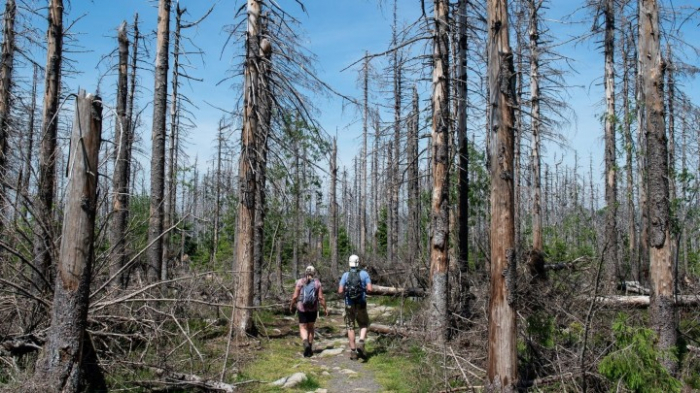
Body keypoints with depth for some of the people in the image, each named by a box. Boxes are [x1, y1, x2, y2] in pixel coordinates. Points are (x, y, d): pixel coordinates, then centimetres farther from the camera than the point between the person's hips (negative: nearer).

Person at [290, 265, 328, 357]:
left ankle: (305, 343, -23)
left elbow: (295, 296, -5)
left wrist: (291, 306, 11)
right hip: (313, 309, 2)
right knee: (310, 327, 17)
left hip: (302, 308, -2)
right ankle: (310, 349, 22)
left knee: (303, 328, 6)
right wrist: (325, 308, 5)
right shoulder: (317, 283, -2)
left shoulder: (300, 282, -4)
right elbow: (321, 298, -5)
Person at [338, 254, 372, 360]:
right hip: (361, 304, 0)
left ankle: (353, 351, 8)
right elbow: (369, 289, -10)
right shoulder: (364, 274, -3)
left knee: (350, 328, 10)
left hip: (349, 305, 0)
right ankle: (361, 344, -8)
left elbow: (340, 291, -7)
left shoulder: (345, 275, -2)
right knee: (364, 325, 16)